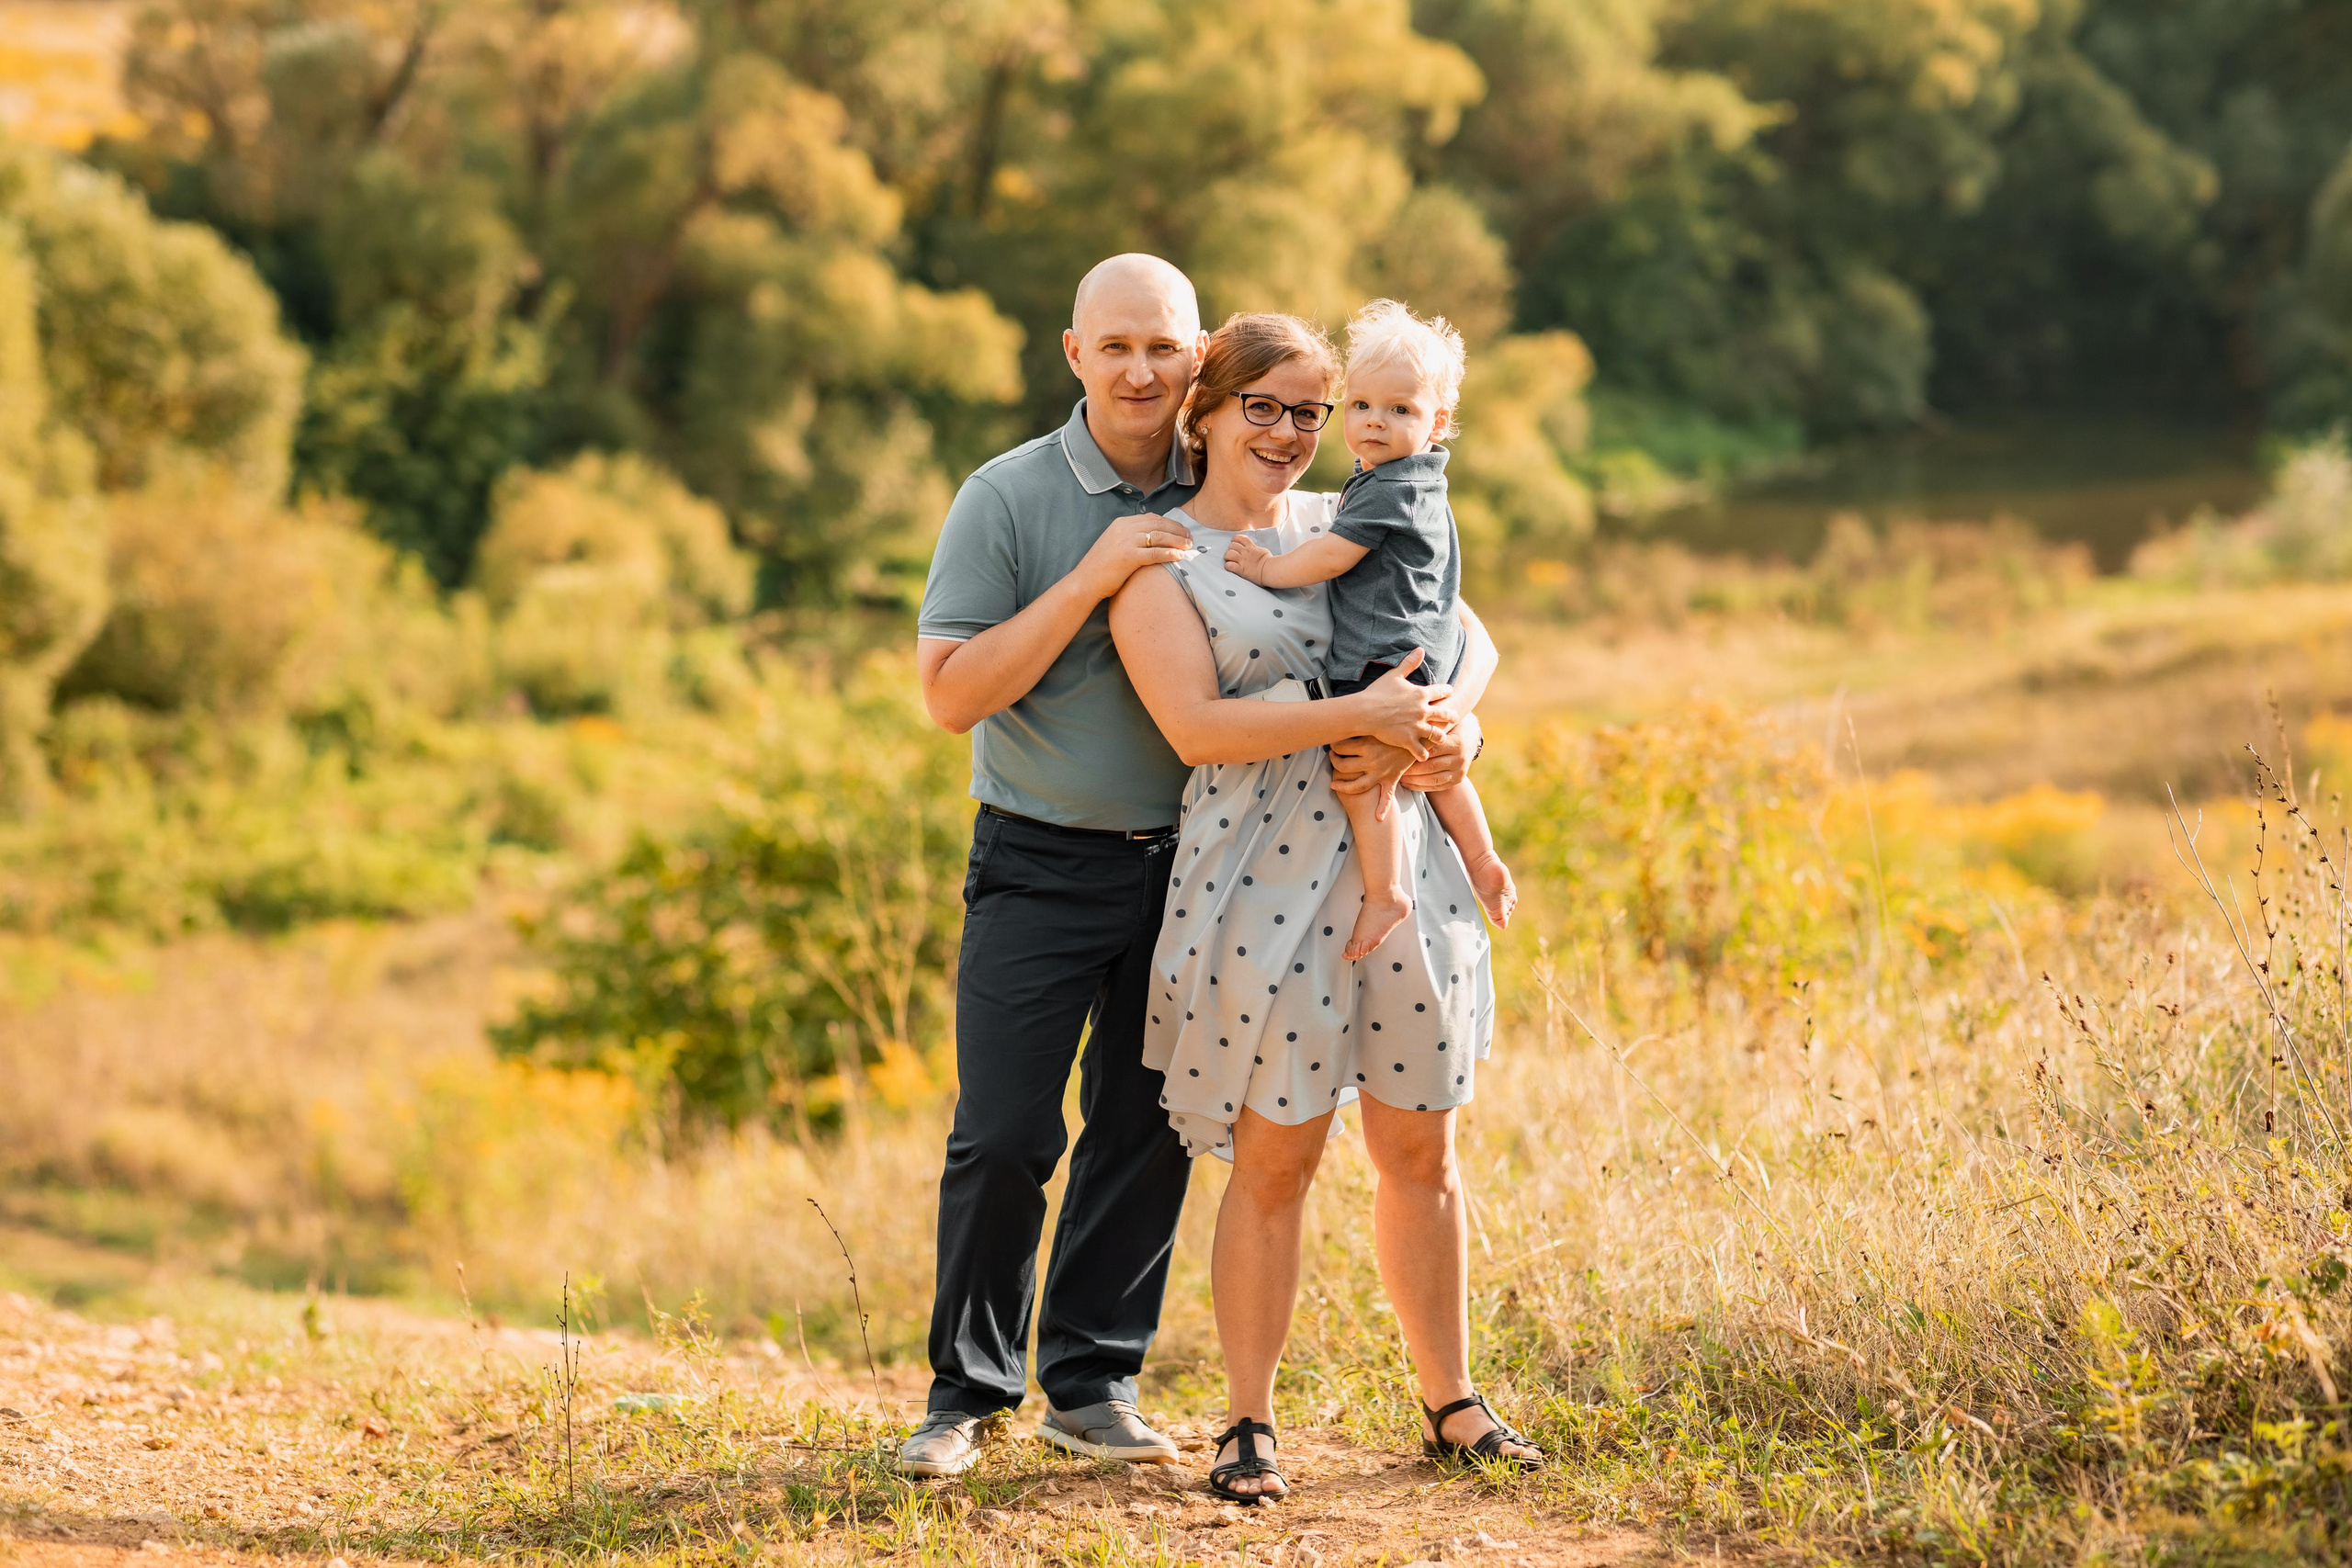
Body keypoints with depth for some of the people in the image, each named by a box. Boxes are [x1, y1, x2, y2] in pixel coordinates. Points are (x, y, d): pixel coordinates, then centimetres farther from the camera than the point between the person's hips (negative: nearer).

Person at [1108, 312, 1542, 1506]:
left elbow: (1471, 637, 17)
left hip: (1401, 862, 5)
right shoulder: (1158, 561, -2)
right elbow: (1197, 726, -14)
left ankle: (1449, 1401, 20)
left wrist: (1446, 714, -5)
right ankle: (1248, 1425, 9)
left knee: (1420, 1149, 9)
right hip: (1266, 885, -5)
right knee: (1275, 1159, -2)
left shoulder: (1342, 522, 13)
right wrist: (1359, 714, -19)